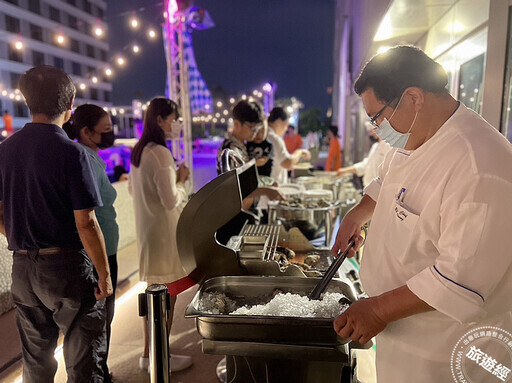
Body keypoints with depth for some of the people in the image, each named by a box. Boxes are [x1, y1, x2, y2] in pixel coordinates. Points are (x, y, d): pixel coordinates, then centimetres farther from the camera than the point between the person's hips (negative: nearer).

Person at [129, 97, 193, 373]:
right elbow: (171, 200, -23)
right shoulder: (160, 153, -20)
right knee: (168, 296, 4)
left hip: (146, 231, 10)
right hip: (164, 233, -10)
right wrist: (181, 180, -4)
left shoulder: (138, 151, 9)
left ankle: (148, 354, 34)